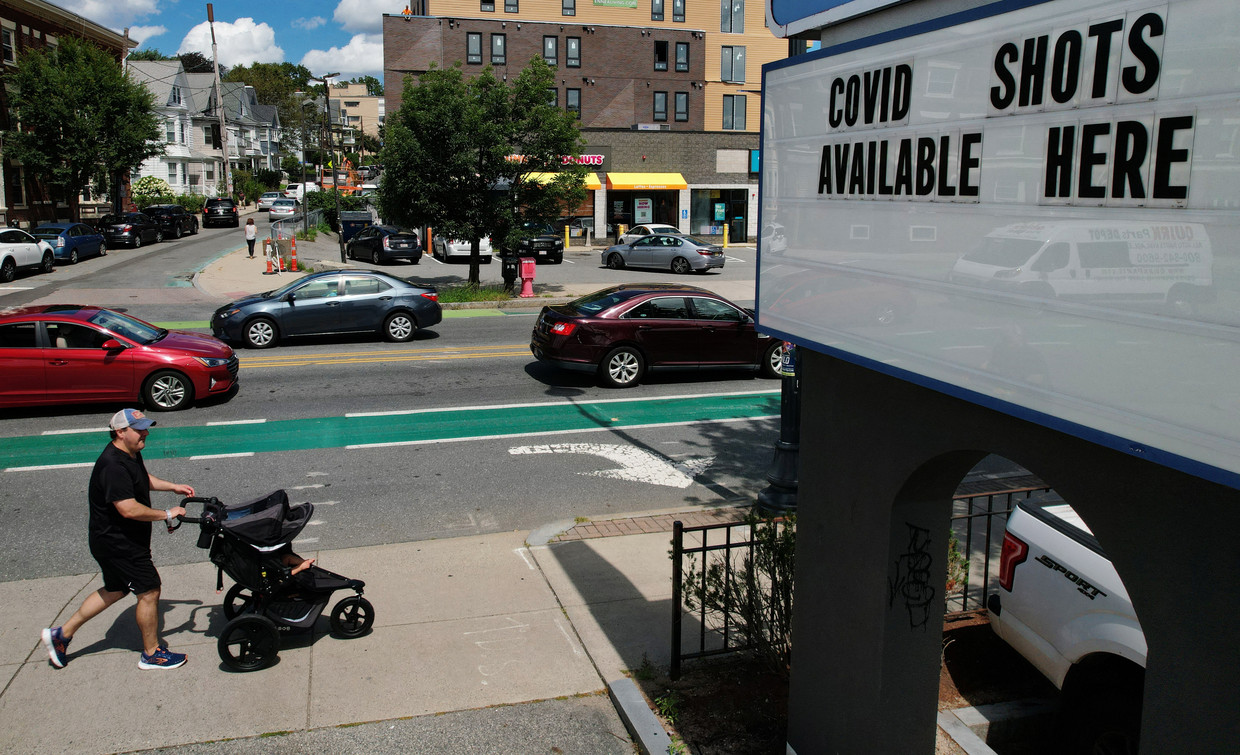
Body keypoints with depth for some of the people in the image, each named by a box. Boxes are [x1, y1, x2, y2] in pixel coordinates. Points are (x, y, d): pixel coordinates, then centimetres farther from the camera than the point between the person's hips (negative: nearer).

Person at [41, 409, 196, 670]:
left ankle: (62, 633, 34)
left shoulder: (131, 454, 5)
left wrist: (173, 486, 18)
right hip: (118, 543, -11)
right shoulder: (113, 466, -27)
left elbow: (144, 479, 27)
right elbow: (129, 509, -32)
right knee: (149, 590, -1)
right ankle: (152, 654, 14)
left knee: (115, 590, 23)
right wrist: (166, 514, -22)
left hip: (115, 541, 11)